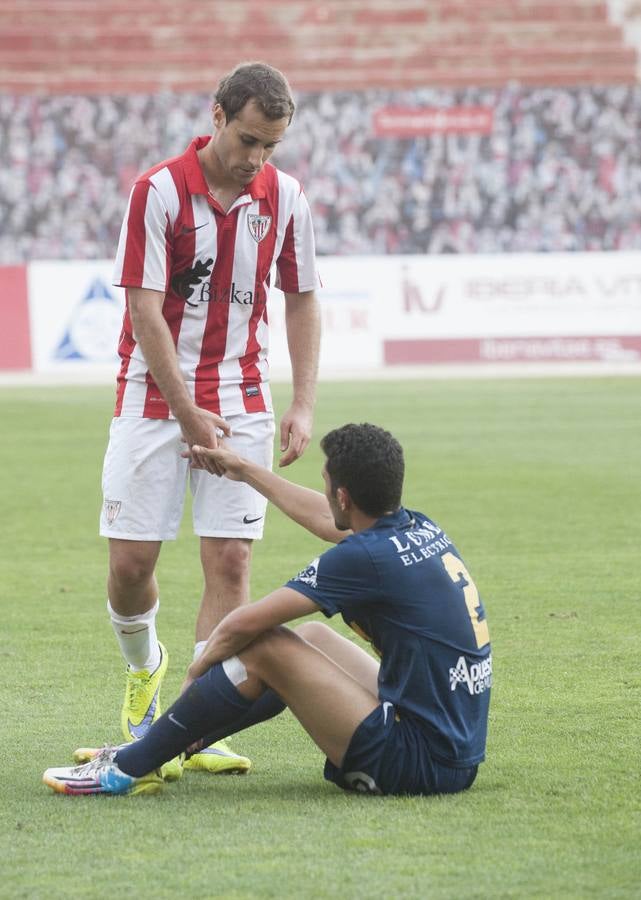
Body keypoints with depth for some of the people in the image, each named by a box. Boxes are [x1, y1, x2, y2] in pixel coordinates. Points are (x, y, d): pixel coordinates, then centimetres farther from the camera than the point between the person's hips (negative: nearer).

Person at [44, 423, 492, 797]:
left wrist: (197, 669, 8)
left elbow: (244, 623, -12)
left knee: (267, 647, -6)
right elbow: (328, 521, 29)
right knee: (313, 636, 24)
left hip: (419, 761, -9)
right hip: (460, 753, 9)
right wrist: (245, 471, 39)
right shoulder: (422, 529, 7)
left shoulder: (367, 557, -18)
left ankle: (129, 768, 4)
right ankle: (158, 747, 31)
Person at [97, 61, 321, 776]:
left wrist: (303, 406, 2)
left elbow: (301, 300, 10)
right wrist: (186, 410, -15)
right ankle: (144, 669, 28)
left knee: (229, 560, -7)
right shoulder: (159, 191, -11)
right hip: (153, 396, -2)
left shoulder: (285, 197, 0)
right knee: (131, 561, -3)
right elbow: (144, 308, -13)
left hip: (241, 401, 2)